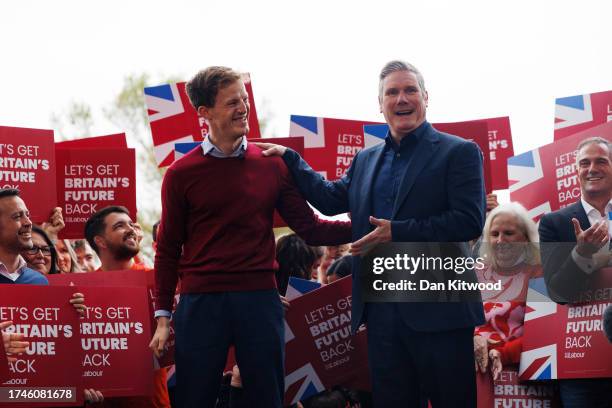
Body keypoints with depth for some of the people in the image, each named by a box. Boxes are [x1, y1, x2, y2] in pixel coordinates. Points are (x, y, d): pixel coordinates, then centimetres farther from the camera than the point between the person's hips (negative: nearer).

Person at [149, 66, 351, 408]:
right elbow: (169, 249, 5)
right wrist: (163, 317, 2)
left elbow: (310, 227, 6)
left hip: (260, 300, 1)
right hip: (201, 303, -1)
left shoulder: (272, 165, 7)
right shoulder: (181, 173, 2)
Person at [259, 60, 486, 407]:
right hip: (381, 312, 6)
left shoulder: (459, 152, -2)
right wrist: (288, 158, 20)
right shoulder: (366, 160, 17)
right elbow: (331, 199, 25)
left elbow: (469, 221, -12)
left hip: (437, 311, -6)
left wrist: (397, 232, -16)